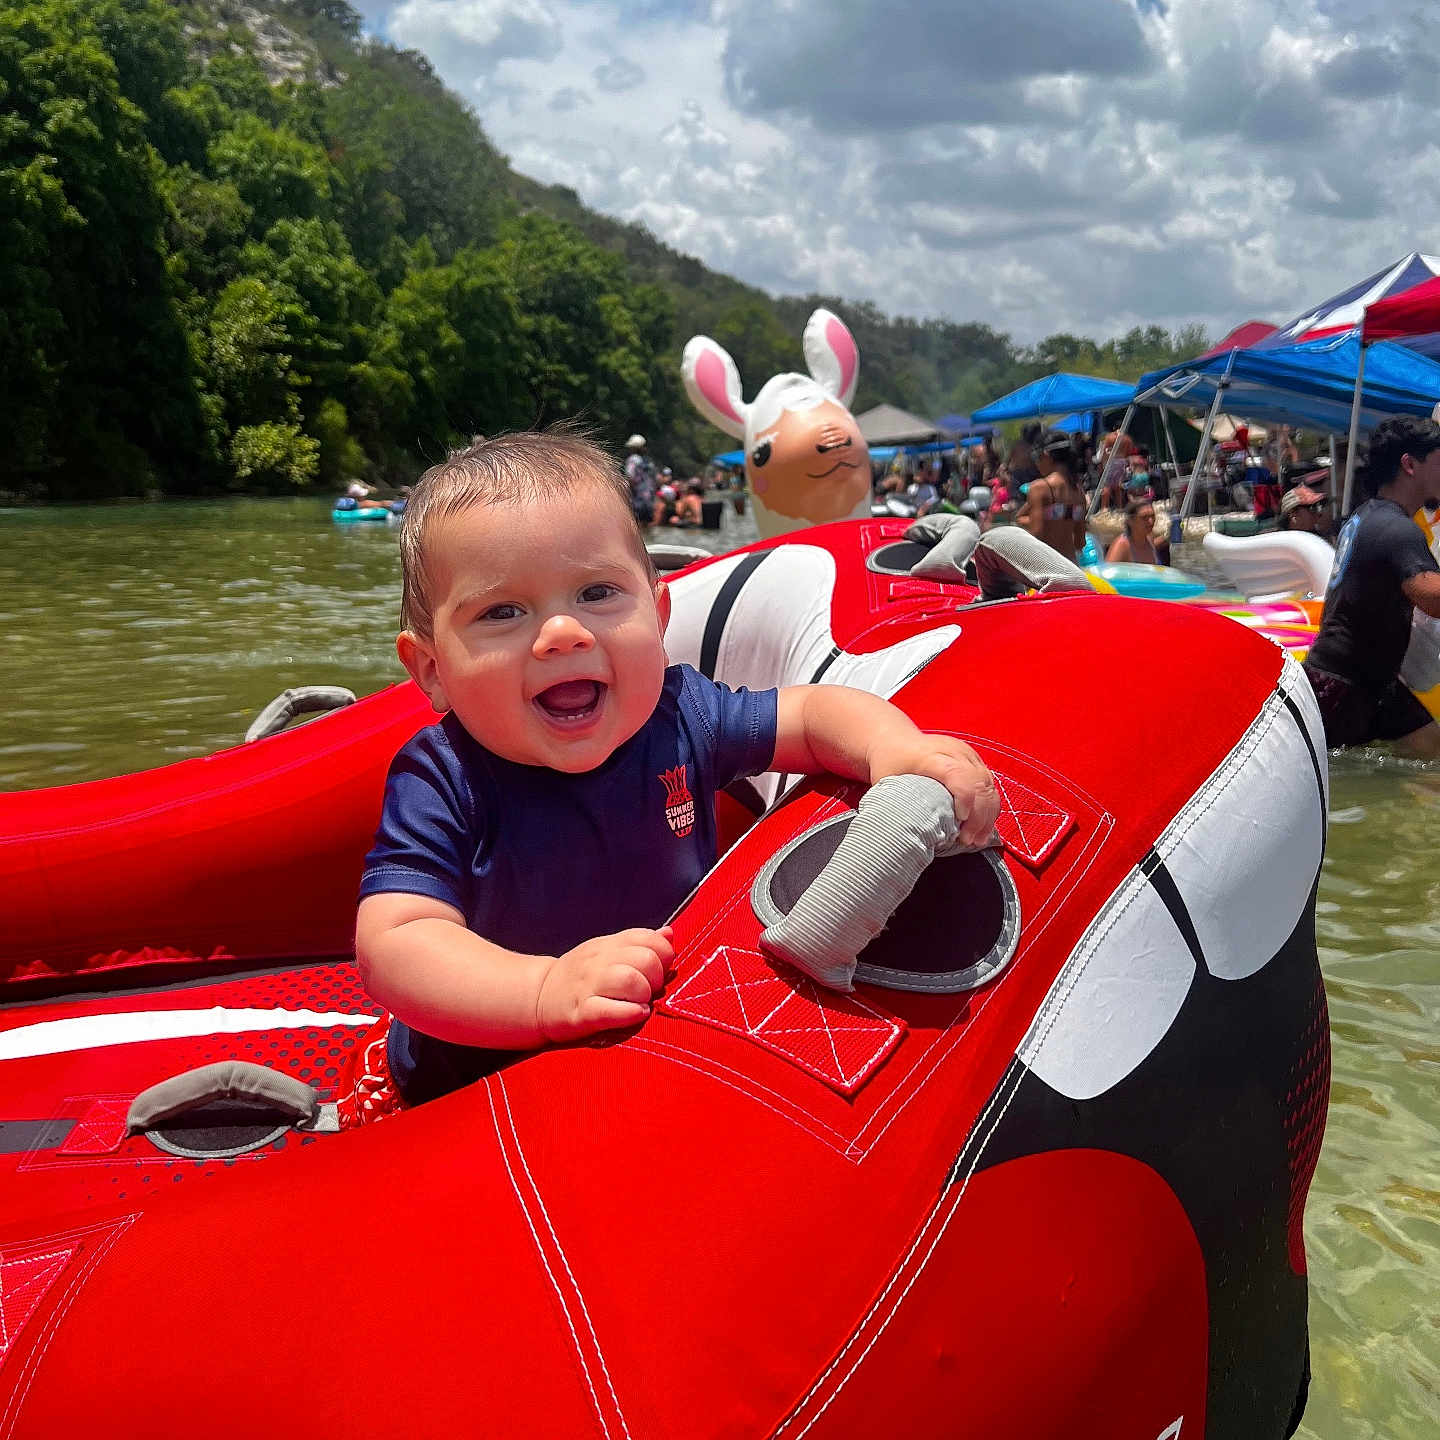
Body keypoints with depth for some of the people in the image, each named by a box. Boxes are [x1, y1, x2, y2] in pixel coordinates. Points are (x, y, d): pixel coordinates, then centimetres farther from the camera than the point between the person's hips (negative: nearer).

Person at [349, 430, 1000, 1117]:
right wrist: (545, 990, -49)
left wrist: (895, 747, -23)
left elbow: (815, 712, 0)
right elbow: (392, 944, -32)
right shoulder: (443, 783, -22)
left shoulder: (680, 717, -11)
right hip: (468, 1083, -1)